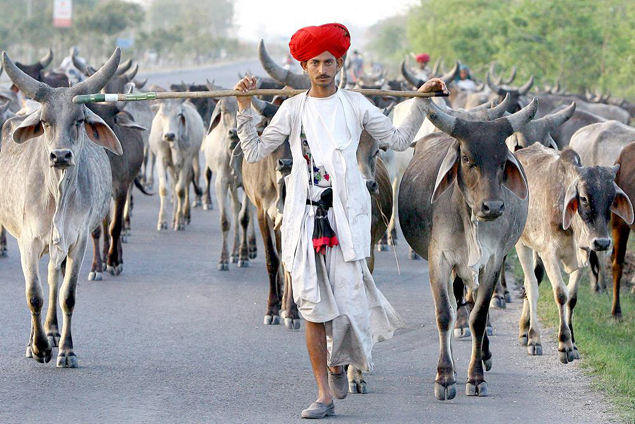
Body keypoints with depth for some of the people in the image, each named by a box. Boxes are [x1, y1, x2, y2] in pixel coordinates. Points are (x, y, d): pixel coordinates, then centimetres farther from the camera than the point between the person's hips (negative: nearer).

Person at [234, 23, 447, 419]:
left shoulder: (356, 105, 6)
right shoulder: (293, 109, 7)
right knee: (313, 307, -1)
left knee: (348, 298, -9)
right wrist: (245, 109, 0)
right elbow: (255, 152, 7)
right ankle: (325, 395, 7)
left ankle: (338, 361, 25)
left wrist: (421, 103, 5)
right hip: (305, 216, 1)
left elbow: (398, 140, 11)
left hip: (346, 215, -1)